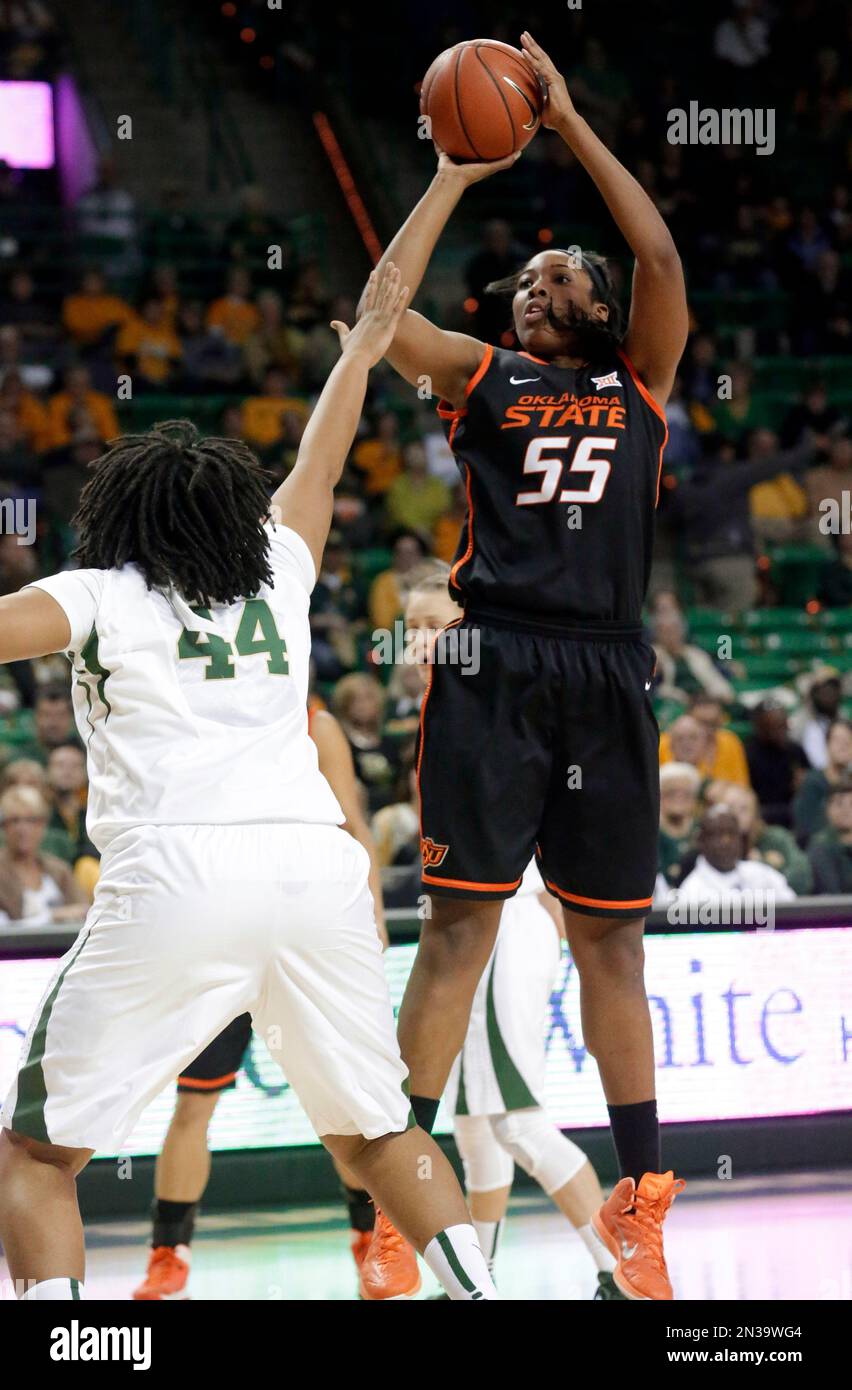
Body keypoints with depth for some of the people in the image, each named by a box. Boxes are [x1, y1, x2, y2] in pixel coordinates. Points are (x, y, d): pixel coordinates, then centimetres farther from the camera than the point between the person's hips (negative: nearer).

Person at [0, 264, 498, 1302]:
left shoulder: (100, 595, 12)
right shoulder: (277, 578, 23)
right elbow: (317, 469, 40)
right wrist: (359, 353, 55)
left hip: (177, 870, -4)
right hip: (319, 865, 4)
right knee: (376, 1133, 21)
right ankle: (478, 1289, 8)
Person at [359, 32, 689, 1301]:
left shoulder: (640, 379, 16)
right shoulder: (482, 375, 14)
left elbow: (662, 258, 0)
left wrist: (568, 122, 1)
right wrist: (461, 169, 2)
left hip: (608, 677, 2)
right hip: (491, 670, -1)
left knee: (611, 941, 7)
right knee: (460, 926, -5)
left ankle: (638, 1200, 12)